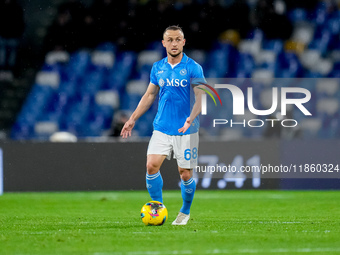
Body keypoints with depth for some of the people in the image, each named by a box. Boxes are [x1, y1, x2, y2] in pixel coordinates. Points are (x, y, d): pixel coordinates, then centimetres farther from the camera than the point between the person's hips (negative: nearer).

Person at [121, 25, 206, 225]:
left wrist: (191, 117, -29)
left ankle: (185, 212, 24)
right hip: (162, 128, 3)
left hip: (186, 130, -3)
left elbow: (200, 96, -11)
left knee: (185, 174, 1)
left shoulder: (193, 68, -5)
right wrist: (133, 119, 15)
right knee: (152, 165, -13)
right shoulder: (158, 68, 8)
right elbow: (150, 95, 19)